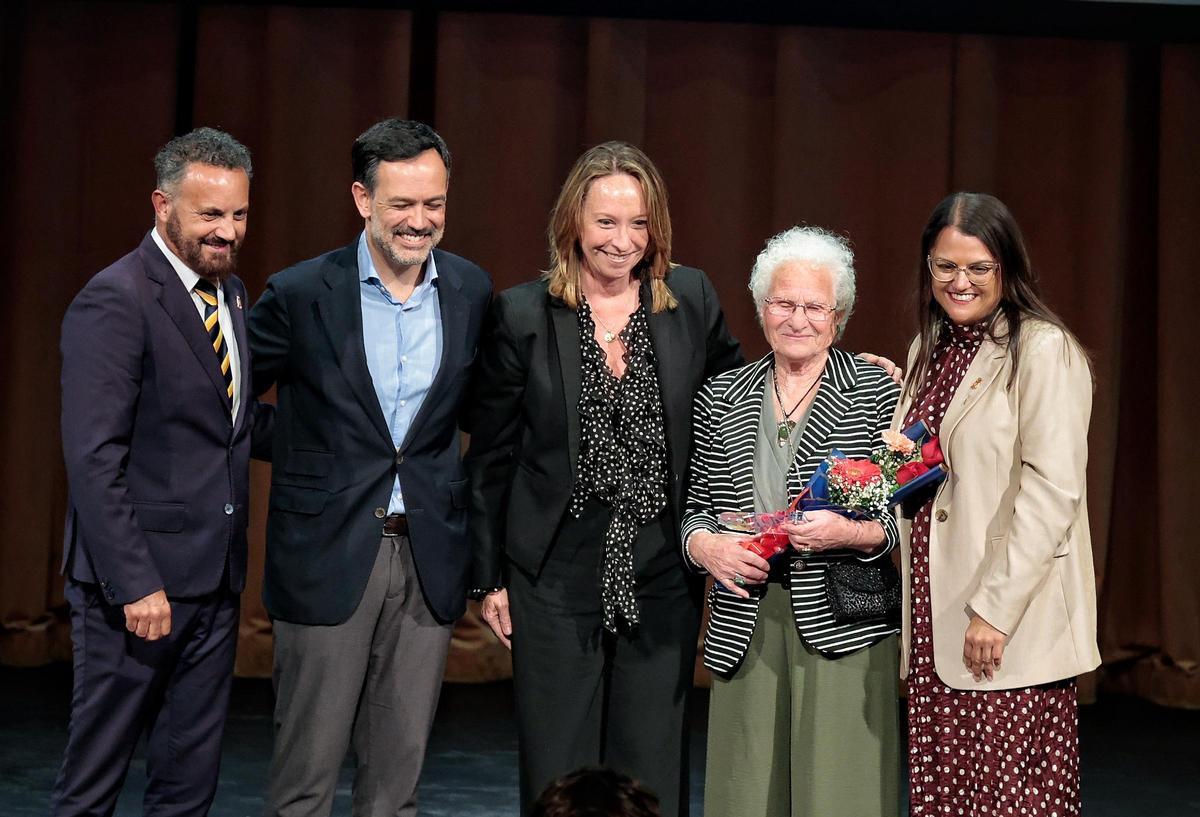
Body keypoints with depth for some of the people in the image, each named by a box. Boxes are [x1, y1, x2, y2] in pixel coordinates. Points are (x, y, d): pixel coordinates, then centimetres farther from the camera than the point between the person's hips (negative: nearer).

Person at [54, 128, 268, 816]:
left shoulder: (230, 291, 12)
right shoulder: (116, 300, -14)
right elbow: (94, 458, -18)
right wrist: (136, 584, -21)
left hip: (215, 577, 8)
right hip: (142, 583, -8)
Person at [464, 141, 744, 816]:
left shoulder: (693, 300, 0)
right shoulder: (522, 315, -3)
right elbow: (491, 457, 2)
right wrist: (489, 577, 2)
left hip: (663, 577, 1)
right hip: (557, 577, -1)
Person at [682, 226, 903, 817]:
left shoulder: (877, 392, 2)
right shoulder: (719, 397, 12)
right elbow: (695, 503, 15)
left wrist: (852, 533, -17)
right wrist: (704, 544, -5)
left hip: (842, 622, -2)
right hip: (744, 625, 3)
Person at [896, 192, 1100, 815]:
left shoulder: (1043, 349, -9)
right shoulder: (929, 349, 15)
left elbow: (1053, 490, -16)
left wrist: (995, 609, -19)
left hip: (1011, 629, -7)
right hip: (934, 622, 7)